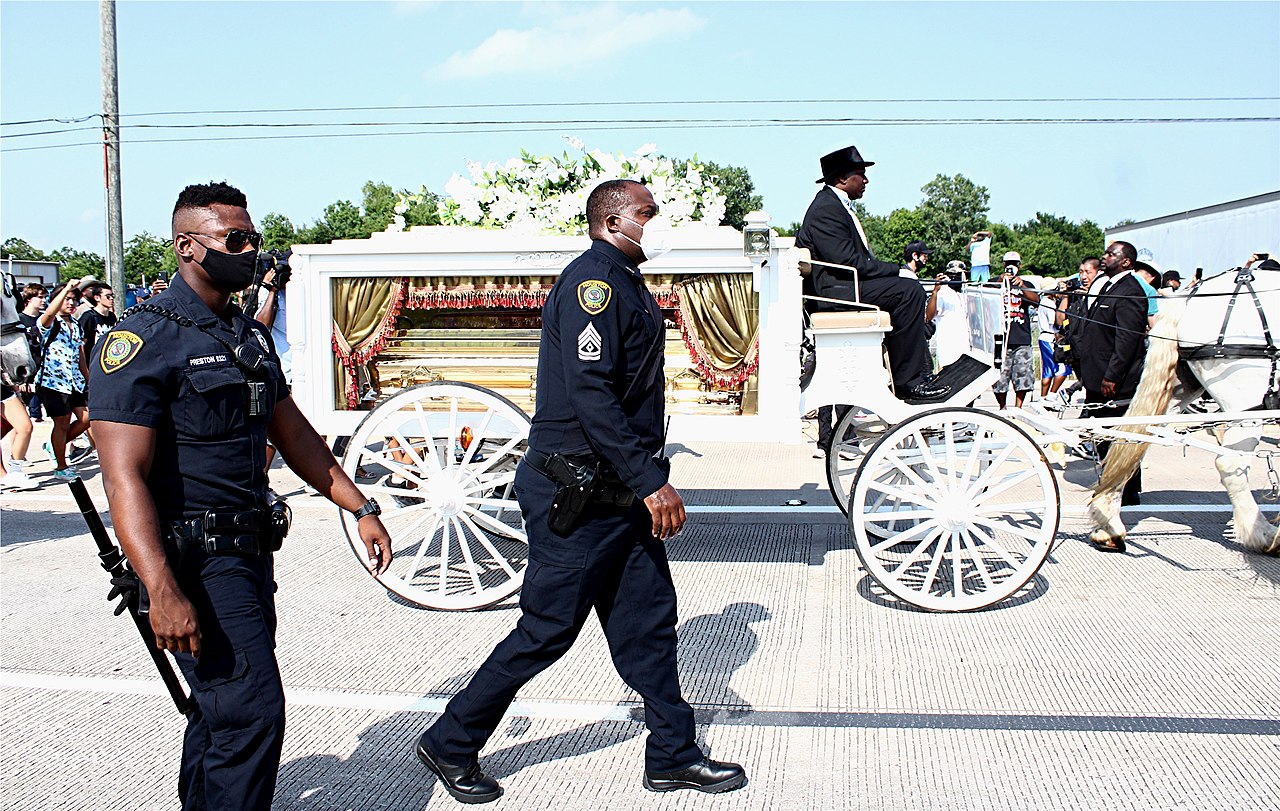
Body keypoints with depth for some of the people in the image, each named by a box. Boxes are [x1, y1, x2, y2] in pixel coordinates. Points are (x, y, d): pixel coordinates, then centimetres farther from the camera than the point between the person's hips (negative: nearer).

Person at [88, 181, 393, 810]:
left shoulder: (250, 336, 14)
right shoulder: (143, 340, -13)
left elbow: (293, 434, 20)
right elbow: (124, 477, -20)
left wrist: (361, 509, 14)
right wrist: (162, 593, -29)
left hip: (248, 551, 9)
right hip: (194, 563, -8)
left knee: (221, 707, 18)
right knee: (251, 712, -13)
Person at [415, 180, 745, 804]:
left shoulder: (626, 284, 17)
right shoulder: (593, 279, -16)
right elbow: (590, 395, -26)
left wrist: (649, 479, 22)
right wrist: (652, 482, -25)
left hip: (621, 491, 10)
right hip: (576, 494, -10)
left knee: (648, 622, 12)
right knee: (547, 630, 1)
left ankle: (673, 754, 24)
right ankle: (450, 745, 18)